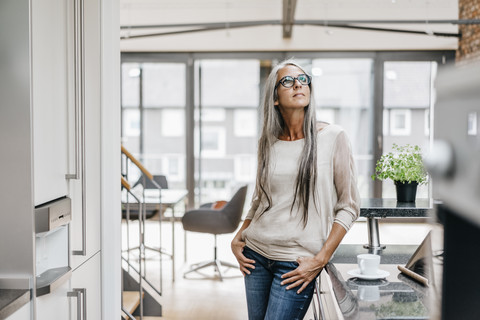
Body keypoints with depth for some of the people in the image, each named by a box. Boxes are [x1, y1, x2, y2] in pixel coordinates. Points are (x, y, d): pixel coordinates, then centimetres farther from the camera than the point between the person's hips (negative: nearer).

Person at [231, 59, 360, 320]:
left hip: (297, 263, -4)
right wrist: (238, 238, 7)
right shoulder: (268, 142, 6)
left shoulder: (333, 137, -5)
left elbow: (349, 206, -4)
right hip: (256, 253, 4)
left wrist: (320, 259, -11)